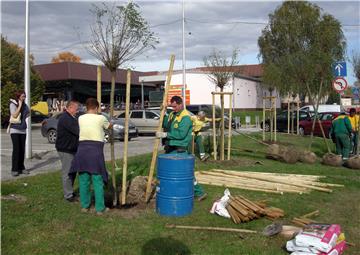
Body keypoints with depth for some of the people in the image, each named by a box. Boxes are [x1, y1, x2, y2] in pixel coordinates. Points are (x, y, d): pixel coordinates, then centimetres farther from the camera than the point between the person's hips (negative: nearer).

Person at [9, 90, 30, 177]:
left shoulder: (24, 105, 9)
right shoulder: (13, 104, -7)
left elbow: (28, 112, 25)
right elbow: (14, 115, -17)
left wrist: (24, 117, 7)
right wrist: (20, 105, -16)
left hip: (23, 130, 6)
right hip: (15, 130, -5)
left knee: (22, 150, 5)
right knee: (16, 149, -11)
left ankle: (21, 167, 14)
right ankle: (14, 169, -6)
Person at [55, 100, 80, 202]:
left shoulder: (70, 118, 16)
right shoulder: (65, 118, -19)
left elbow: (76, 131, 16)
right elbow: (77, 131, -26)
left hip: (72, 149, 10)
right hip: (65, 150, -10)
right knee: (67, 172, -4)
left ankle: (70, 192, 27)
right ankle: (68, 195, 2)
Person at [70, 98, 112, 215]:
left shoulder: (80, 118, 8)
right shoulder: (100, 118, 0)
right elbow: (109, 126, 18)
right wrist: (110, 123, 42)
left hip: (82, 149, 4)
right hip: (96, 149, -4)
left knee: (84, 180, 13)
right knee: (98, 181, 3)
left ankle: (85, 206, 23)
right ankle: (100, 208, 8)